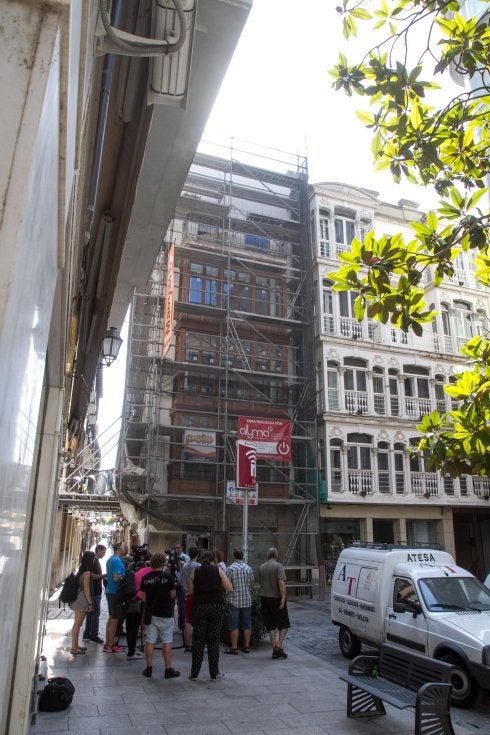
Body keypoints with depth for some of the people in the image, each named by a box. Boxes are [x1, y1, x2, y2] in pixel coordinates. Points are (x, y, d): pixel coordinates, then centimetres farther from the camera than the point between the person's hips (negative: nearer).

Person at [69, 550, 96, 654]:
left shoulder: (82, 570, 9)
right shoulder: (87, 572, -16)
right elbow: (86, 589, -17)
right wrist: (90, 603, -13)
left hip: (78, 599, 9)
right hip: (83, 600, -9)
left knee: (77, 623, 15)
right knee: (77, 624, -3)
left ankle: (75, 645, 24)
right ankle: (74, 647, 3)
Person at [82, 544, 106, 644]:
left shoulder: (96, 561, 15)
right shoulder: (94, 561, -16)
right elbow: (92, 576, -23)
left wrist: (103, 576, 13)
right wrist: (103, 576, -16)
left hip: (96, 591, 10)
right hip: (95, 591, -10)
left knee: (91, 613, 14)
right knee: (95, 613, -4)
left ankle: (87, 634, 20)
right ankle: (94, 635, 1)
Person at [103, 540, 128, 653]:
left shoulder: (110, 560, 13)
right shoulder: (117, 561, -18)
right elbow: (116, 578, -25)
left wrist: (124, 575, 13)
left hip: (110, 592, 10)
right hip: (116, 593, -10)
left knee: (112, 618, 15)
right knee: (115, 619, -2)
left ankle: (108, 643, 21)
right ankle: (110, 645, 4)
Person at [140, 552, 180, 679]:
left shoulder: (145, 578, -1)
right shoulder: (168, 577, -11)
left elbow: (143, 597, 4)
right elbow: (173, 595, -6)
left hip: (150, 613, 3)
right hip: (165, 614, -3)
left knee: (149, 641, 10)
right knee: (167, 642, 5)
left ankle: (149, 668, 16)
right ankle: (168, 669, 9)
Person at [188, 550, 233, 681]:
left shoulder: (195, 572, 2)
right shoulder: (218, 571, -1)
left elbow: (191, 591, 5)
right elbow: (229, 588, 0)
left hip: (199, 607, 0)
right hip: (217, 606, 0)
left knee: (198, 640, 8)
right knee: (214, 640, 6)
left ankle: (194, 673, 11)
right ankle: (214, 674, 11)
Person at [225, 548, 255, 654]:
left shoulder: (230, 568, -10)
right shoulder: (249, 568, 2)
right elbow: (252, 584, 8)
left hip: (234, 600, -4)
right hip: (247, 600, 4)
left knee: (234, 625, 3)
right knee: (247, 624, 11)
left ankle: (234, 647, 5)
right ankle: (246, 646, 16)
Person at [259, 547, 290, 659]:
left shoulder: (261, 567, 10)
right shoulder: (278, 566, -9)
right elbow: (281, 583, -20)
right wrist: (283, 597, -20)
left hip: (264, 598, 5)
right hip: (276, 598, -5)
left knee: (270, 626, 10)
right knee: (284, 624, 6)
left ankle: (274, 650, 9)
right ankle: (279, 646, -7)